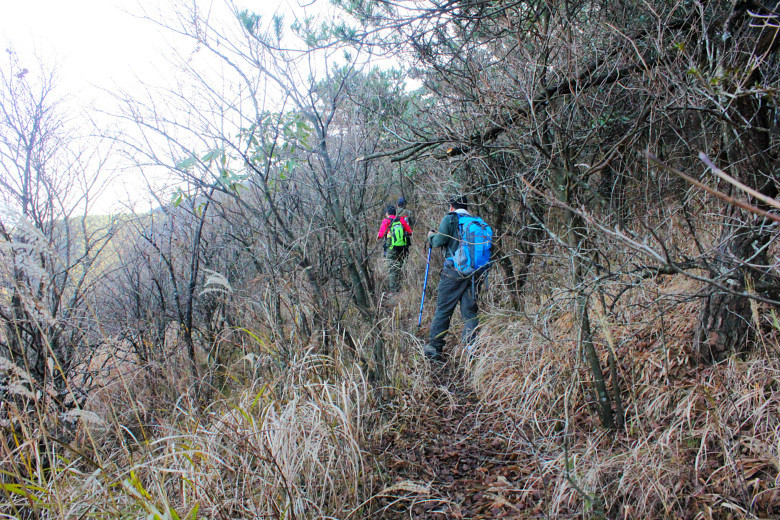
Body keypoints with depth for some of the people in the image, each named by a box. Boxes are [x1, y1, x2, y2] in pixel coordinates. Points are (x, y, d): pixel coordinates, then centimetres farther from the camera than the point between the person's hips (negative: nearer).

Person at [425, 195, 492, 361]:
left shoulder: (450, 219, -1)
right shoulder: (479, 222, 13)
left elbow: (439, 241, -7)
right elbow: (486, 245, 12)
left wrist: (432, 236, 14)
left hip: (454, 272, -4)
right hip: (476, 275, 4)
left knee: (443, 310, 5)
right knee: (470, 311, 9)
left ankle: (434, 349, 11)